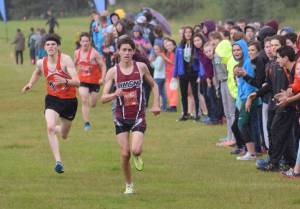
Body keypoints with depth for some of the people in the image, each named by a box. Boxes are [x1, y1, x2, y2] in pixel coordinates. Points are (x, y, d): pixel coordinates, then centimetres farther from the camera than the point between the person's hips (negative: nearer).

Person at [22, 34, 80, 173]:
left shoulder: (65, 60, -18)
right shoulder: (41, 63, -4)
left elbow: (77, 82, -25)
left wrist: (65, 81, -44)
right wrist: (30, 84, 9)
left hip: (69, 100, -1)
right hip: (52, 99, 1)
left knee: (64, 135, 15)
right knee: (50, 127, -26)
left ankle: (56, 129, 55)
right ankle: (58, 162, -25)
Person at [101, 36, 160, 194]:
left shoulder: (141, 67, -4)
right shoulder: (113, 72, -7)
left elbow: (153, 85, 14)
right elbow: (103, 98, -9)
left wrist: (156, 104, 2)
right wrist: (115, 94, -30)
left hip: (138, 116, 0)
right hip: (121, 117, 0)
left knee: (136, 150, -18)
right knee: (125, 153, -3)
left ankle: (137, 157, 20)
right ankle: (129, 185, 18)